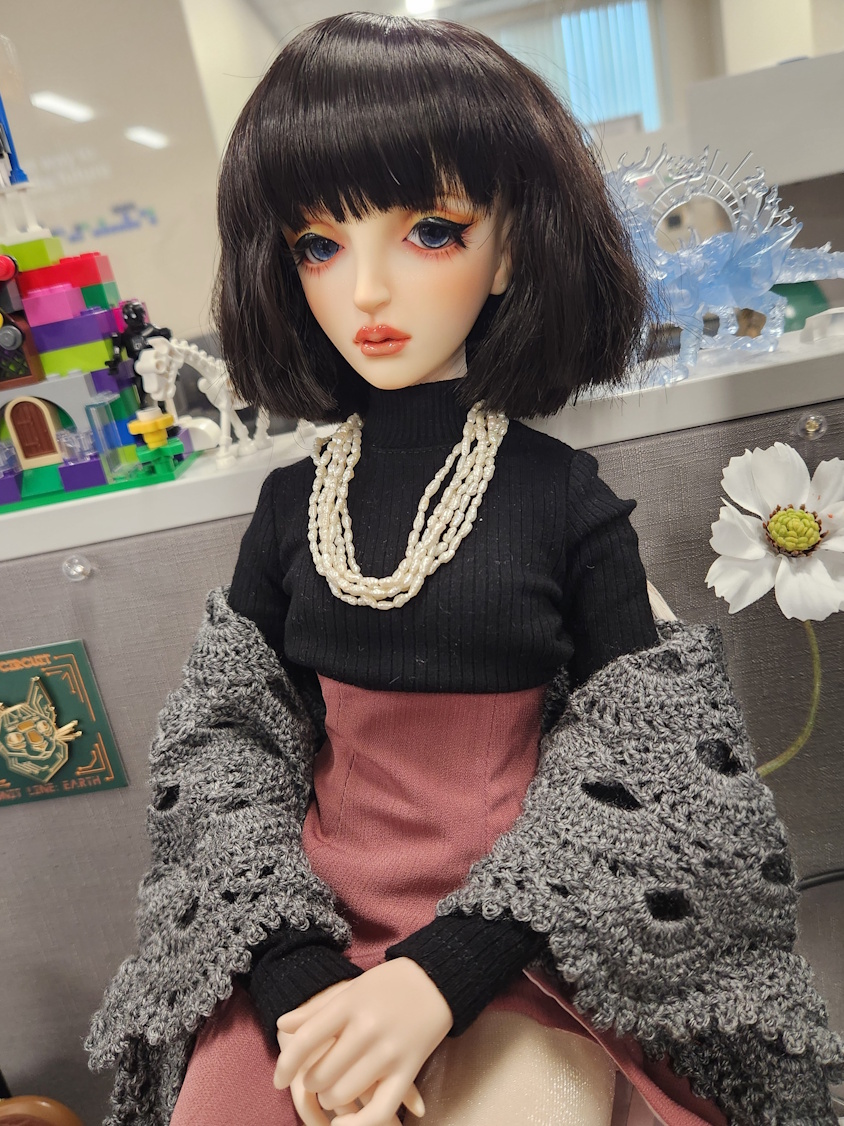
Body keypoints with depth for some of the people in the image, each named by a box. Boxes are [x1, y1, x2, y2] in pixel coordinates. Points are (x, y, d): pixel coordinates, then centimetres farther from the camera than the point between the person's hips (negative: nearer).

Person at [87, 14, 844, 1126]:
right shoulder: (291, 504, -1)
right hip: (309, 923, 2)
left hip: (521, 939, -1)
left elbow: (637, 782, -8)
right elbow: (227, 746, 0)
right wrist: (296, 976, -13)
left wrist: (440, 978, -17)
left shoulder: (570, 502, -8)